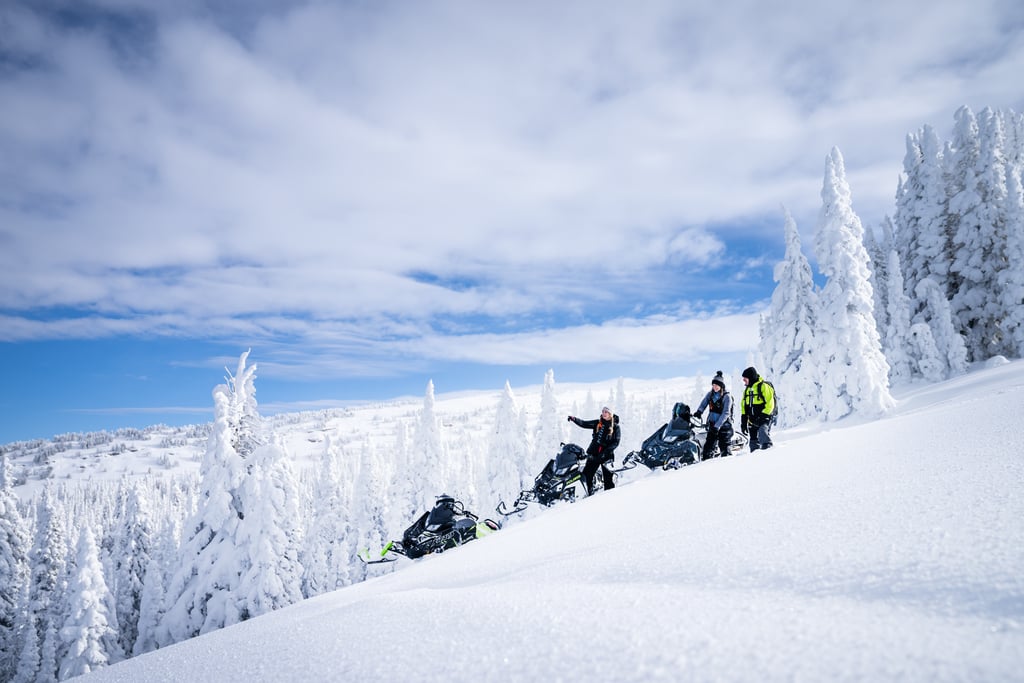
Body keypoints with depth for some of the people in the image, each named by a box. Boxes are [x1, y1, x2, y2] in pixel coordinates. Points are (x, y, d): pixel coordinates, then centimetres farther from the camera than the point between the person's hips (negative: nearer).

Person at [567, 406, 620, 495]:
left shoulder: (615, 427, 0)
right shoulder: (597, 423, 10)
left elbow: (616, 442, -5)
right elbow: (584, 424, 2)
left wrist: (605, 452, -17)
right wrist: (574, 419, -16)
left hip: (606, 455, -3)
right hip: (594, 453, 3)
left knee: (608, 478, -4)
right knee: (587, 474, -1)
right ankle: (590, 494, 9)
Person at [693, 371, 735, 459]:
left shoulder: (726, 397, -9)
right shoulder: (710, 394, 8)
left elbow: (726, 413, -15)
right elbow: (702, 405, 4)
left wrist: (717, 426, -23)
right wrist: (698, 412, -19)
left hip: (724, 426, -5)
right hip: (712, 425, 5)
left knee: (724, 448, -8)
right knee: (708, 446, 0)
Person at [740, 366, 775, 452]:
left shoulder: (764, 386, -6)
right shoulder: (747, 390, 15)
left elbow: (770, 403, -11)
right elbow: (744, 407, 19)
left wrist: (763, 416, -18)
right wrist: (743, 422, 13)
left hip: (764, 418, -7)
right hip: (752, 420, 7)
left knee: (762, 433, -32)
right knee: (754, 442, 8)